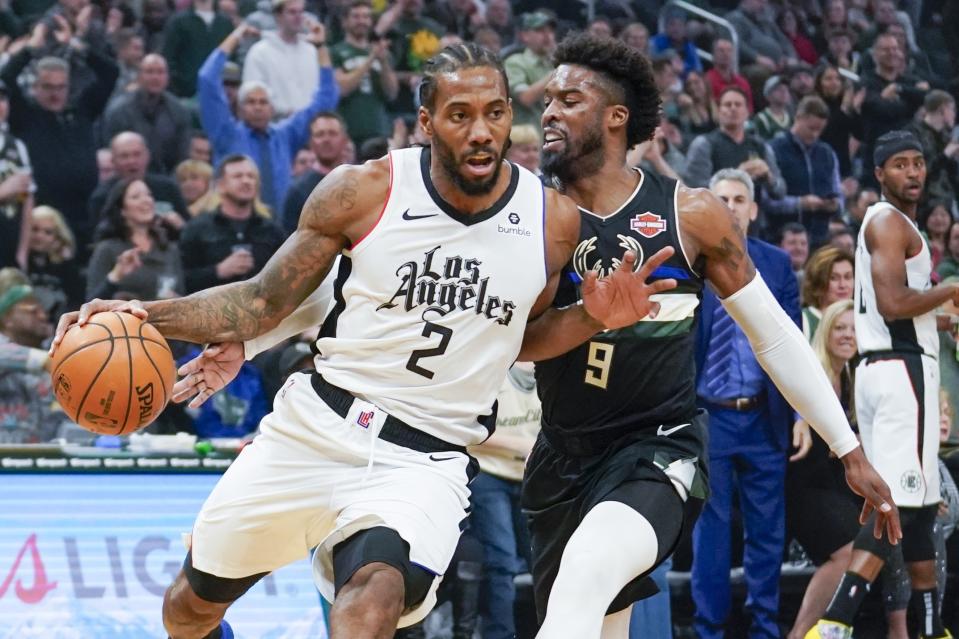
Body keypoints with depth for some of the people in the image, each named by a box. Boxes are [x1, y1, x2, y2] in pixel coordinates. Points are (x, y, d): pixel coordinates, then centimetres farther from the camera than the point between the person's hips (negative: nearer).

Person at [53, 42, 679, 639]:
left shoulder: (555, 220, -3)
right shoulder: (364, 192, -8)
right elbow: (264, 302, 2)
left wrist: (593, 319, -4)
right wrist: (148, 315, -12)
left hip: (427, 460, -1)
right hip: (315, 429, 2)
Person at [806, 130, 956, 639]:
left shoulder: (892, 223, 21)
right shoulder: (889, 222, -10)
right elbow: (893, 304, -21)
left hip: (880, 365, 11)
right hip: (903, 368, -11)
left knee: (917, 503, 14)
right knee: (900, 502, -15)